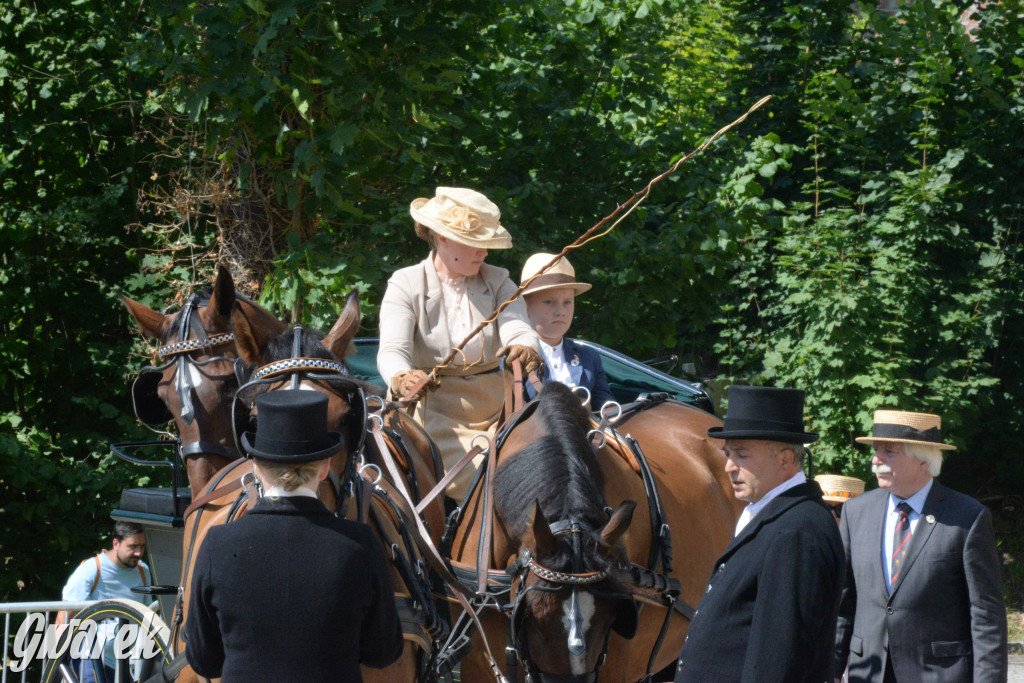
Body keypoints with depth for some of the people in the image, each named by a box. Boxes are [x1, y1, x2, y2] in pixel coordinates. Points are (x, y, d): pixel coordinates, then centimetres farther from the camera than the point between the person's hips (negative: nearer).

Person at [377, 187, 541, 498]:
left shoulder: (498, 282, 9)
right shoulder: (406, 285, 0)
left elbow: (517, 328, -10)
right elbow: (392, 349, -15)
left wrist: (524, 349, -37)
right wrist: (402, 378, -41)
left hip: (494, 410, 3)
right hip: (435, 411, -3)